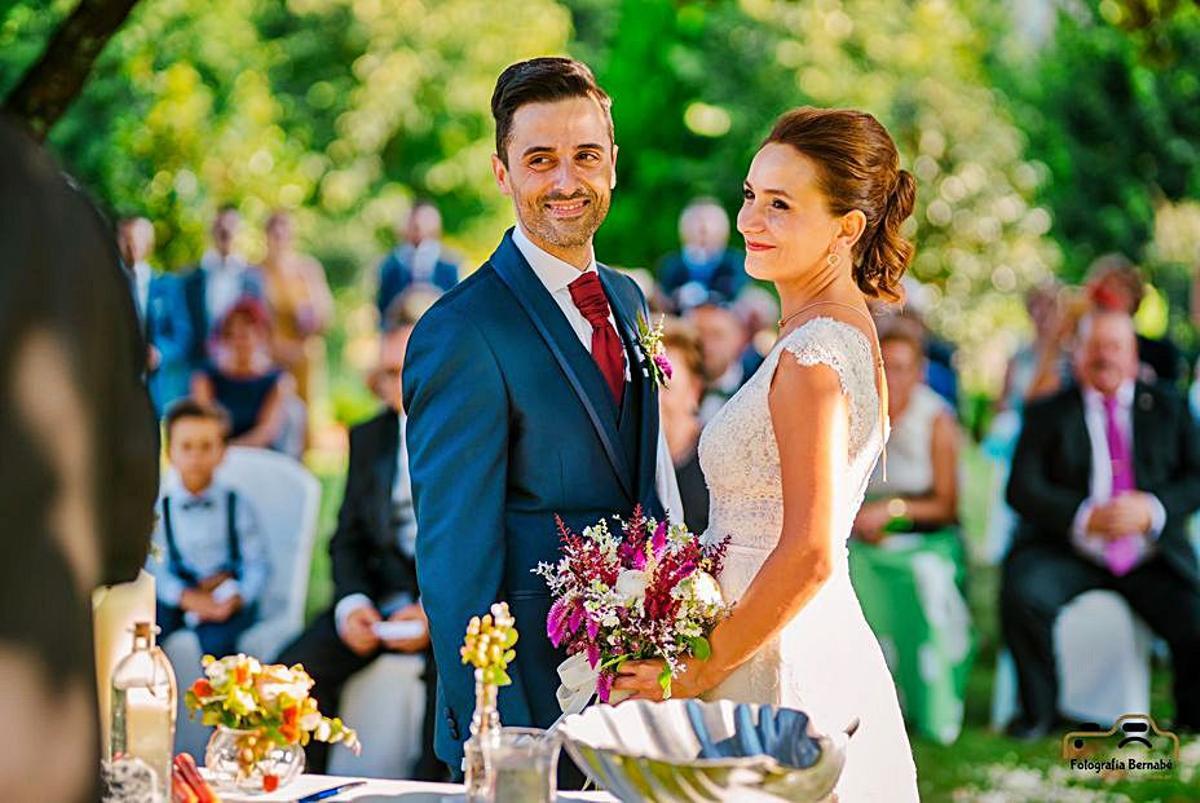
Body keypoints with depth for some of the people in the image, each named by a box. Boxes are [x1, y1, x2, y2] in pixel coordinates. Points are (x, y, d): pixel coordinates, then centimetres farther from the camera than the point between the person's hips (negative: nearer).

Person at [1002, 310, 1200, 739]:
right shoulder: (1047, 413, 10)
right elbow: (1022, 489, -1)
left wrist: (1153, 510, -14)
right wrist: (1084, 517, -18)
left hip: (1153, 556, 1)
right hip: (1069, 553, -1)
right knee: (1021, 595, -30)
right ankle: (1039, 711, -7)